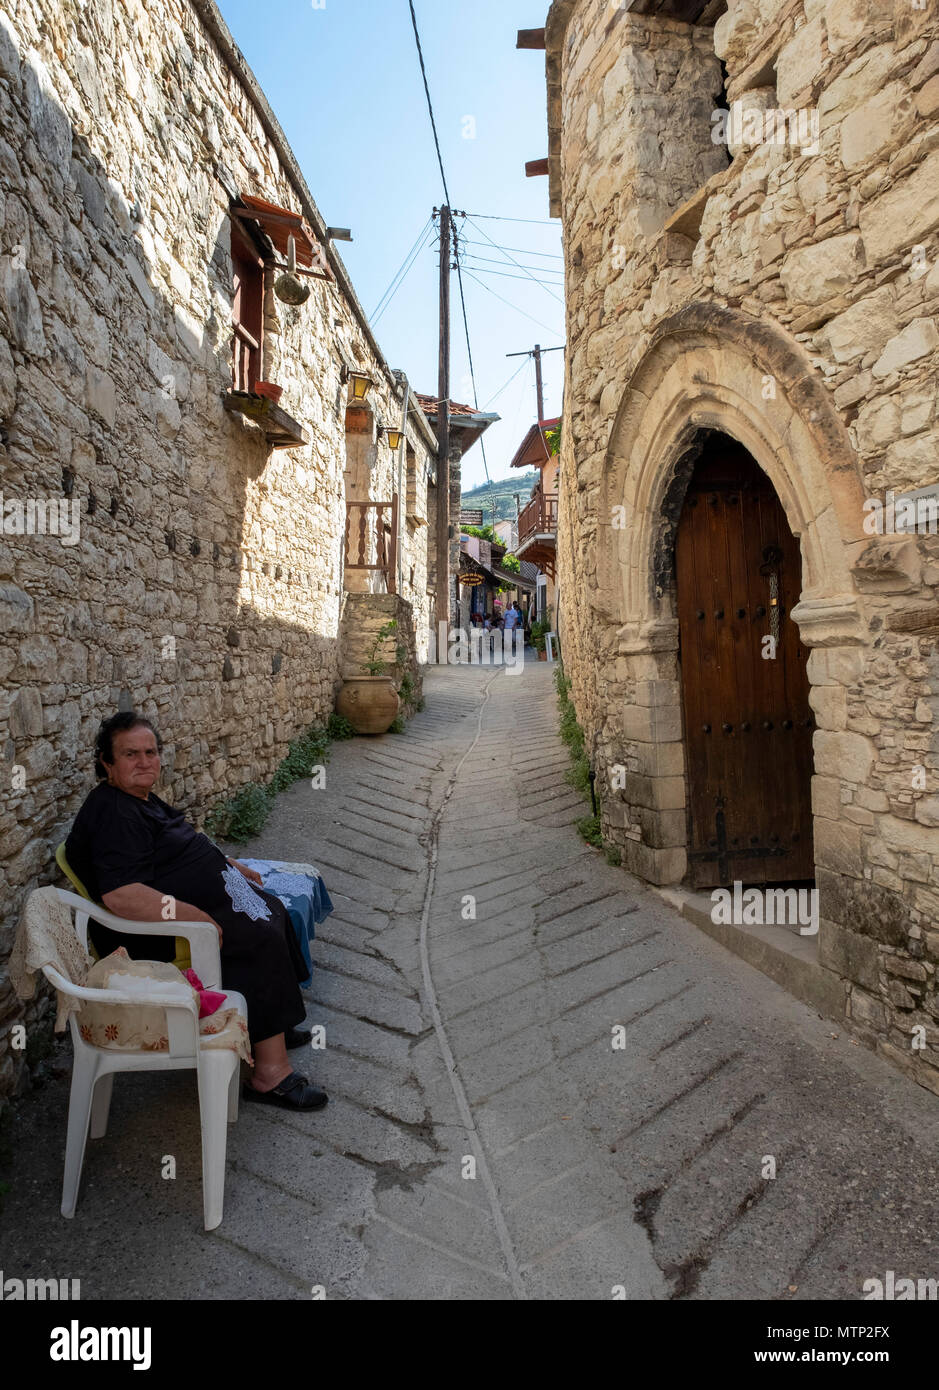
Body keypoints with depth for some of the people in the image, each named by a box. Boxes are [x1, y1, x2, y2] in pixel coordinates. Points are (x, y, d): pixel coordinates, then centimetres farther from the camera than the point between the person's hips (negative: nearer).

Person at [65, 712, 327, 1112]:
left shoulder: (142, 800, 10)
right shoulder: (114, 816, -24)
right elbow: (120, 895, -35)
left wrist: (231, 865, 21)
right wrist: (198, 918, -33)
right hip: (155, 935, -11)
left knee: (271, 909, 12)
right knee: (263, 940, -22)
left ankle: (270, 1025, 23)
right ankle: (269, 1073, -15)